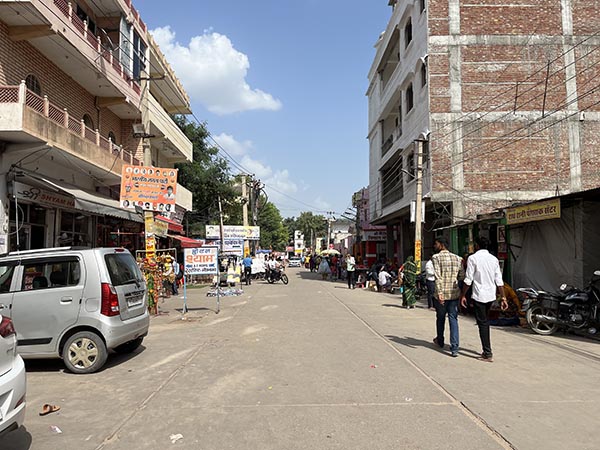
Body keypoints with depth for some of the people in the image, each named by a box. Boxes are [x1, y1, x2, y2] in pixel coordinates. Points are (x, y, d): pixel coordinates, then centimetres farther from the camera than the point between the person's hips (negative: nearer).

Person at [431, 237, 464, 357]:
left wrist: (439, 292, -22)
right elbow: (462, 275, 9)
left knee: (440, 318, 16)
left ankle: (440, 341, 36)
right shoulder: (457, 258, 8)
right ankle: (454, 348, -5)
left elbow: (438, 276, -17)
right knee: (453, 319, 4)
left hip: (442, 294, -3)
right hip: (454, 293, 3)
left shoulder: (436, 257, -7)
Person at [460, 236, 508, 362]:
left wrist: (463, 295, -2)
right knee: (485, 322, 19)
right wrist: (503, 297, 7)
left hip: (479, 295, -6)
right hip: (491, 295, 6)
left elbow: (468, 280, -11)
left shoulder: (473, 258, -9)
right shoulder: (494, 259, 6)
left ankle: (488, 354, 0)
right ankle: (487, 350, 27)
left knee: (482, 323, -1)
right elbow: (499, 281, 4)